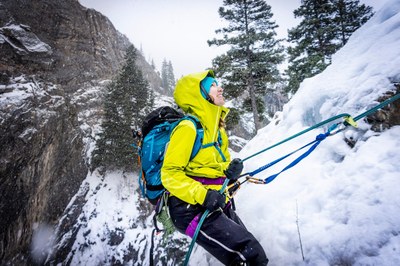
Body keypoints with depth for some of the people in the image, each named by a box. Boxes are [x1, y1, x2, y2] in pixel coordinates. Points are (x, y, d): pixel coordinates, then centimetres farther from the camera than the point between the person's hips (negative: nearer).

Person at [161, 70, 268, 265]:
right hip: (192, 208, -9)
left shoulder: (217, 127, 12)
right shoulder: (188, 128, -15)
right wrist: (202, 195, -28)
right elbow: (170, 174, -17)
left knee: (249, 248, 9)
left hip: (217, 205, 9)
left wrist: (230, 169, -2)